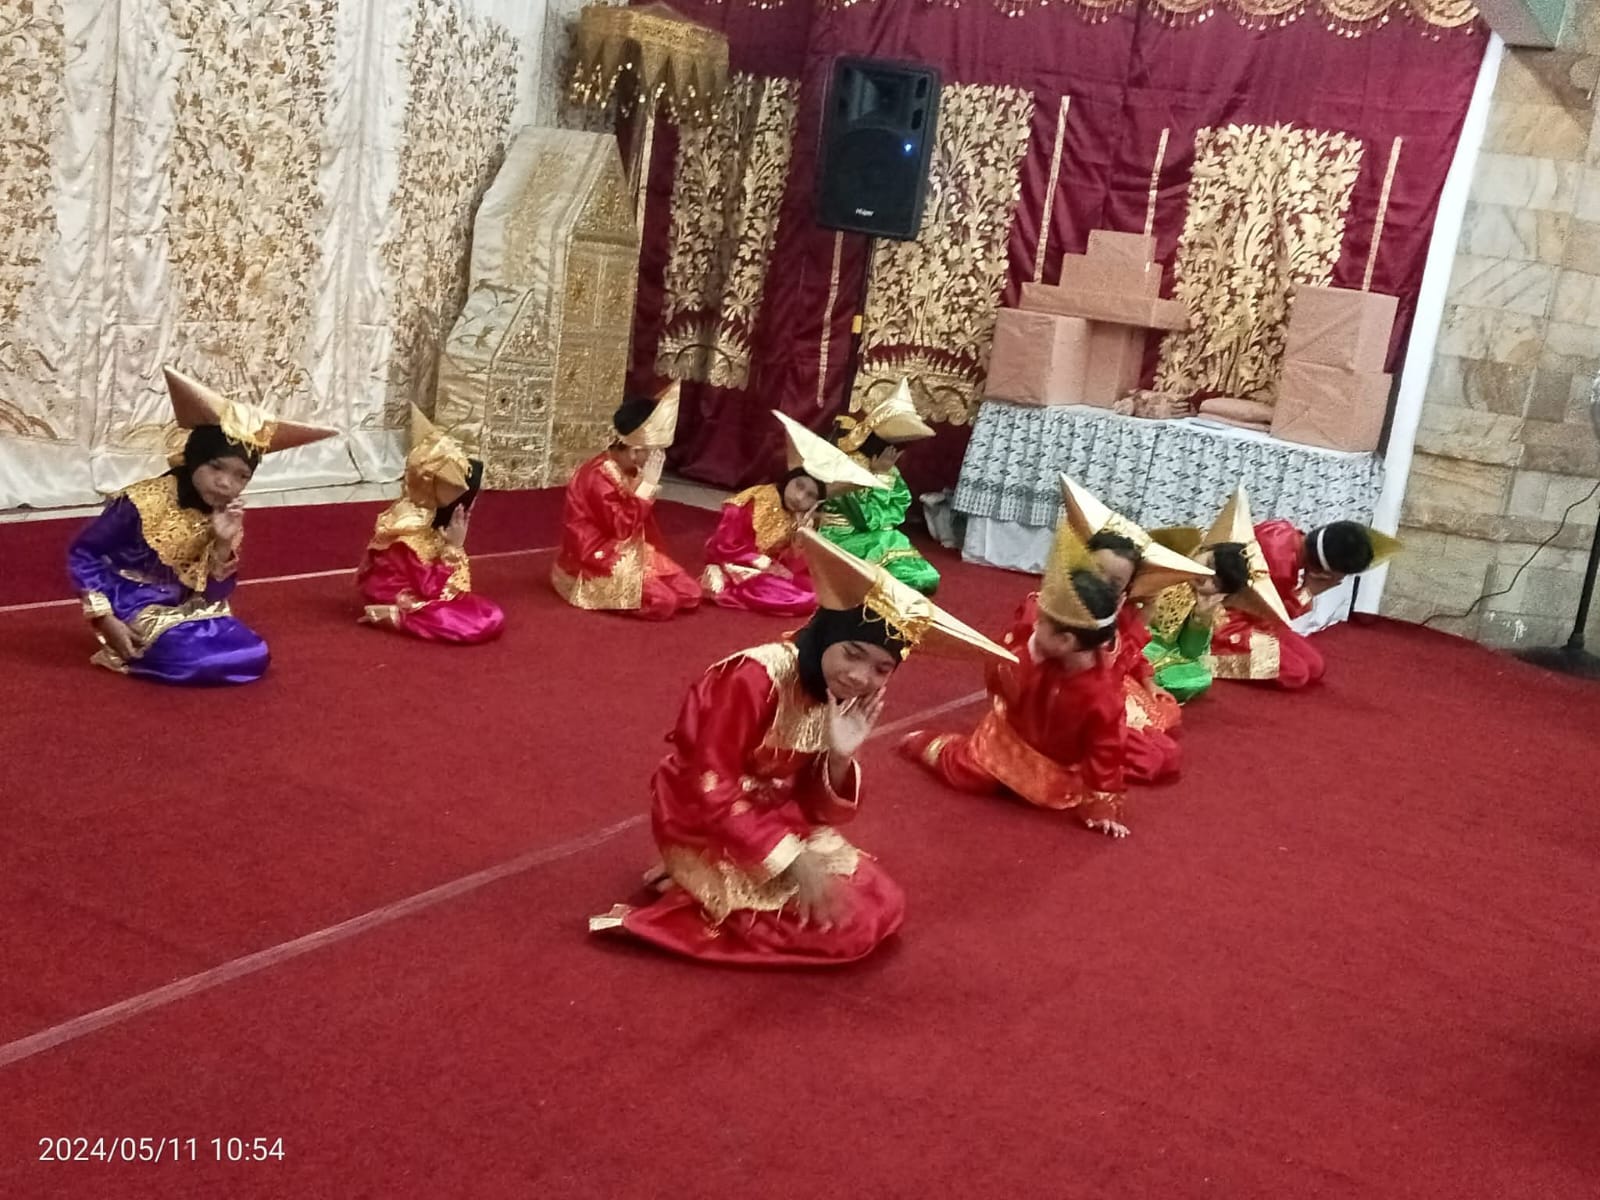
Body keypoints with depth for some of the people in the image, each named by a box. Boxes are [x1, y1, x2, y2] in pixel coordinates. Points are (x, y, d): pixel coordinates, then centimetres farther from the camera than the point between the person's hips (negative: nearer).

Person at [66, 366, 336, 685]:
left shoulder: (227, 516, -3)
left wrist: (223, 545, -20)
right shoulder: (143, 503, -20)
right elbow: (83, 554, -13)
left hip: (184, 609, 7)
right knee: (202, 659, -26)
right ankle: (126, 650, -1)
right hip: (134, 611, -6)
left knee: (252, 657, -7)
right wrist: (107, 620, -19)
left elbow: (213, 596, -3)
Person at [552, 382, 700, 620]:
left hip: (630, 553, 9)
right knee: (662, 602, -26)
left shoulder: (629, 471, 7)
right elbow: (623, 528, -25)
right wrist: (647, 484, -22)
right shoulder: (599, 476, -20)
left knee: (689, 593, -6)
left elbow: (642, 522, 11)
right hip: (598, 561, -9)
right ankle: (606, 593, -2)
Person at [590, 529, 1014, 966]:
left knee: (880, 905, 4)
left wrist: (841, 756, -23)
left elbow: (822, 811, -3)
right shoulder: (755, 679, -26)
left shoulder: (853, 700, -4)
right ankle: (700, 888, -2)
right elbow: (711, 793, -26)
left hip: (779, 821, 8)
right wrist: (790, 860, -28)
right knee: (841, 922, -14)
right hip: (706, 826, -8)